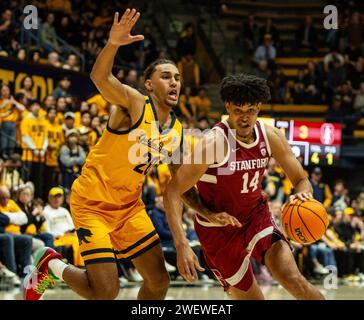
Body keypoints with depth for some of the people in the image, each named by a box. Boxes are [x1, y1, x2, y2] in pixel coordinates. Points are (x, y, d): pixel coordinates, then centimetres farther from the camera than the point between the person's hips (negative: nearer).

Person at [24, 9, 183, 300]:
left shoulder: (177, 131, 4)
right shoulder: (134, 103, -15)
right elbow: (100, 77, -35)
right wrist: (113, 44, -54)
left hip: (129, 205, 7)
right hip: (93, 202, -7)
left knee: (159, 280, 3)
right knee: (107, 290, -14)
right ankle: (51, 265, 13)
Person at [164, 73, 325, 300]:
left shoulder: (271, 137, -9)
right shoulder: (215, 143, -25)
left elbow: (302, 181, 1)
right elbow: (173, 192, -26)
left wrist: (302, 194, -26)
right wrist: (182, 245, -37)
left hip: (257, 216, 3)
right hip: (220, 229, -3)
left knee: (292, 279, -19)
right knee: (250, 296, 1)